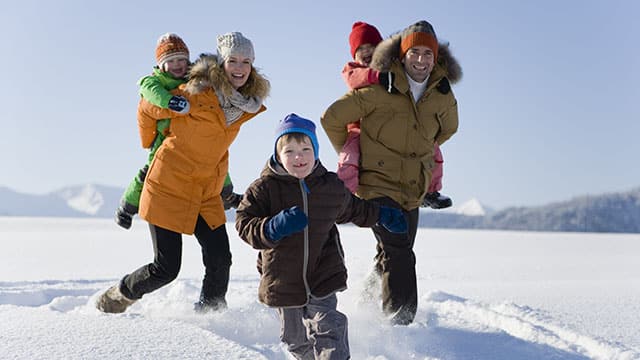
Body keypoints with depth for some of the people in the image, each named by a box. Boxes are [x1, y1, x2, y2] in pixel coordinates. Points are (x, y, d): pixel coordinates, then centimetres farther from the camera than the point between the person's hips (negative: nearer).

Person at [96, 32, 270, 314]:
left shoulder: (249, 103, 0)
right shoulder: (198, 93, -20)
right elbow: (146, 110, -5)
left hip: (207, 194, 6)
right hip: (169, 187, -6)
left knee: (220, 261, -5)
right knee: (166, 268, -3)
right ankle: (117, 296, 25)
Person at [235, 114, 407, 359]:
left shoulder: (332, 187, 2)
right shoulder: (264, 188, -8)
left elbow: (353, 210, 24)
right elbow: (244, 224, -12)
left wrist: (382, 215, 30)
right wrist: (273, 228, -30)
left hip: (323, 277, 0)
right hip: (283, 282, 0)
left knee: (327, 329, -12)